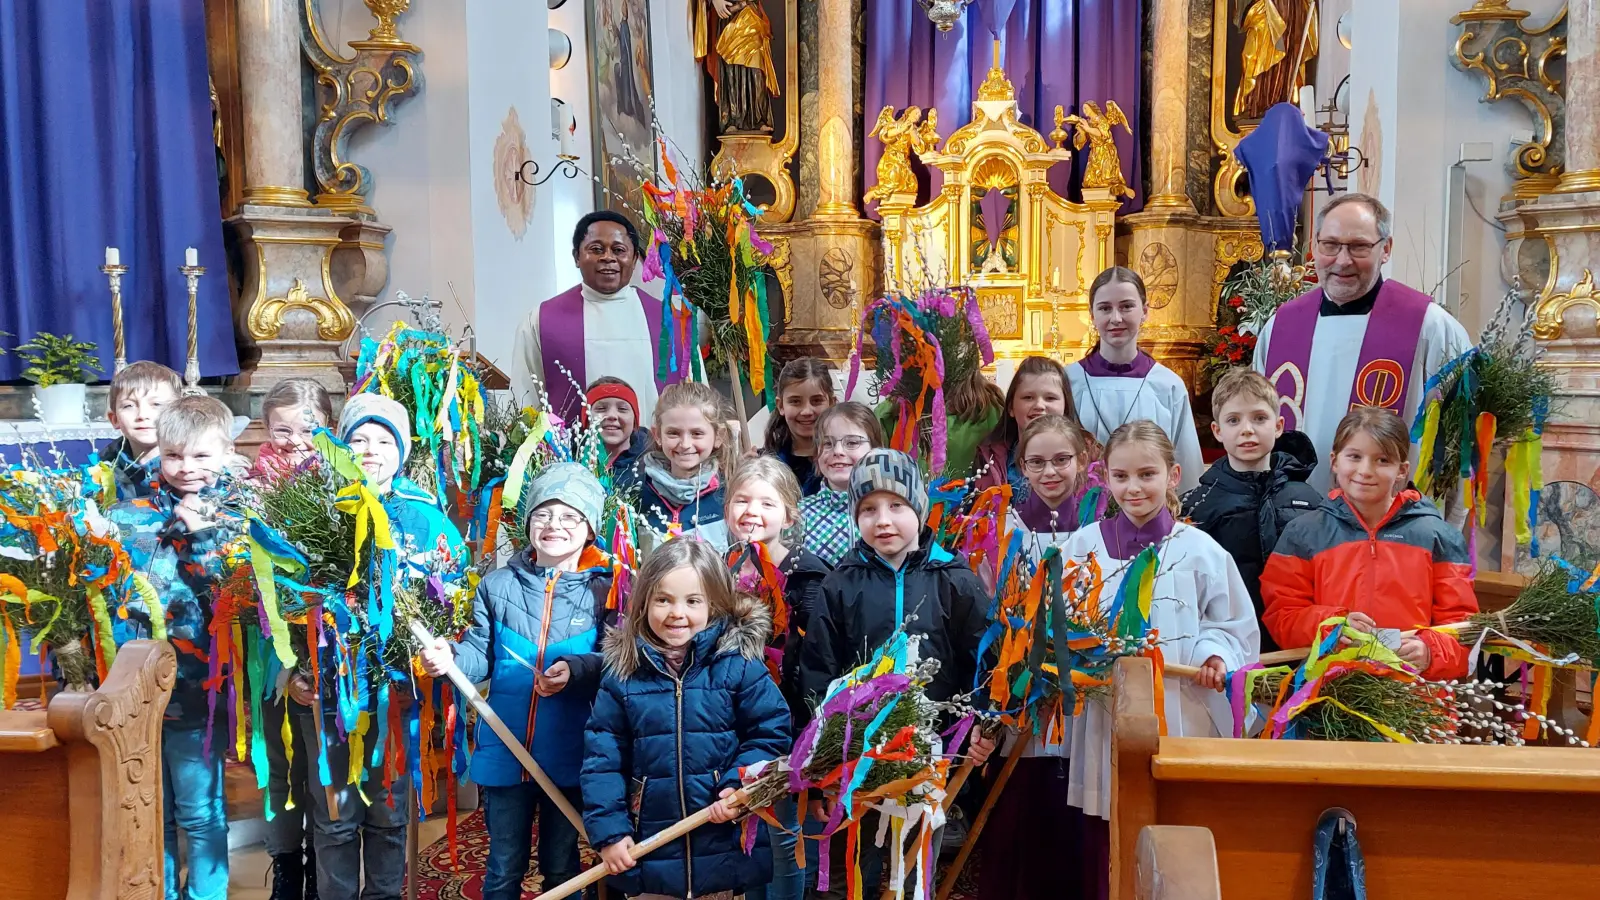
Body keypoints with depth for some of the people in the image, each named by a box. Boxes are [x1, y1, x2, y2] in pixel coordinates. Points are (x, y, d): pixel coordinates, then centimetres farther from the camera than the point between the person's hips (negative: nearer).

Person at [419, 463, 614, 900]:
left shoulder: (603, 590, -5)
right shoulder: (497, 585, 1)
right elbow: (481, 656, 1)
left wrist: (575, 672, -24)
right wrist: (451, 657, -20)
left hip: (568, 754, -1)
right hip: (504, 750, 1)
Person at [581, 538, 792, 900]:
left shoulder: (739, 663, -7)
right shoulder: (622, 671, 0)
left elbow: (771, 733, -4)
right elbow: (602, 756, 1)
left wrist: (740, 786, -18)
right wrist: (608, 830, -6)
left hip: (727, 848, -1)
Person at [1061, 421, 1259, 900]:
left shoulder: (1200, 551, 2)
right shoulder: (1083, 547, 4)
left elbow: (1234, 625, 5)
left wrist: (1215, 655, -13)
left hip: (1179, 719, -1)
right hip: (1104, 719, 1)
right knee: (1102, 850, 8)